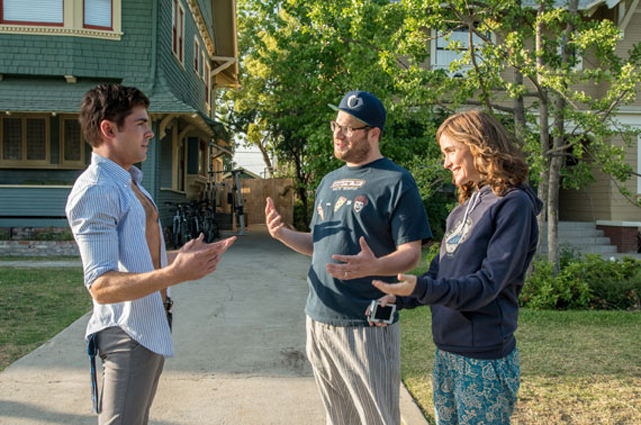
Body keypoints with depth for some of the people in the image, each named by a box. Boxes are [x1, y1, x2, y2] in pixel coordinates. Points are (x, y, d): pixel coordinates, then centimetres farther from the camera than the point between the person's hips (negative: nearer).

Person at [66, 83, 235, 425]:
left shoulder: (130, 182, 15)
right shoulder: (95, 190, -19)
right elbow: (101, 286, -26)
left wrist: (187, 256, 13)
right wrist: (174, 274, -37)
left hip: (152, 329, 10)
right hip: (129, 334, -10)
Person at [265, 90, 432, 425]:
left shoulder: (396, 182, -8)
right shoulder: (329, 181, 14)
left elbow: (411, 254, -12)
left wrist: (374, 266, -32)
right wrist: (284, 235, 1)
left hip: (367, 326, -6)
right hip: (319, 319, 7)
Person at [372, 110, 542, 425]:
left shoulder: (513, 203, -13)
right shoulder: (464, 207, 12)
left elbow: (487, 284, -20)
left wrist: (421, 288, -32)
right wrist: (397, 298, -1)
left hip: (483, 361, -8)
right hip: (446, 352, 8)